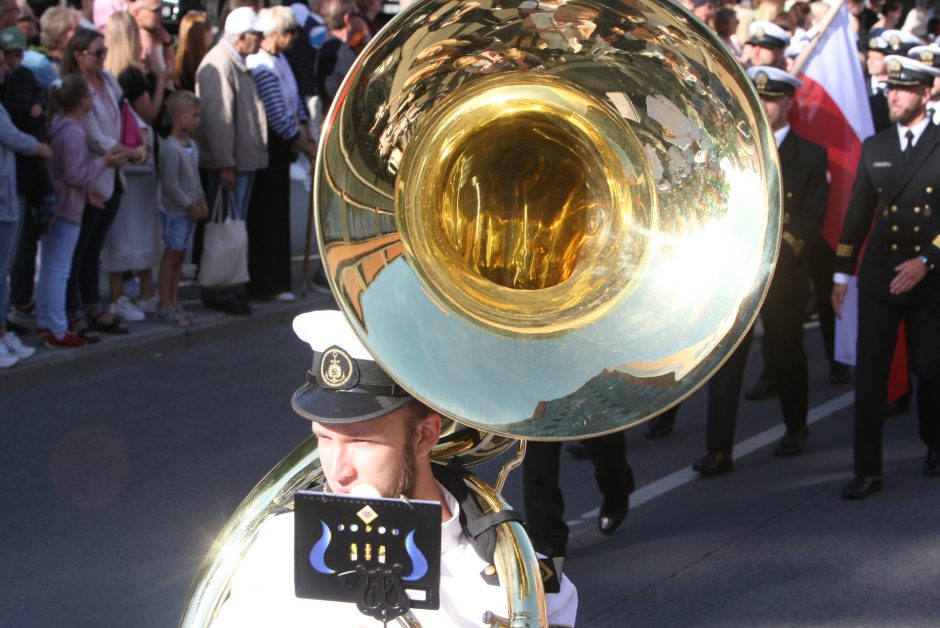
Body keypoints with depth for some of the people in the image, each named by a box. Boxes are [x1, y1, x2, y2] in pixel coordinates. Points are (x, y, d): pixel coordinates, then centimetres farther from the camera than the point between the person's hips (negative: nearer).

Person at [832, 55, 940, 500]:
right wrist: (841, 275, 10)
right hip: (878, 278, 3)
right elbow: (857, 214, 11)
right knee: (869, 374, -3)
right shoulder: (874, 148, 8)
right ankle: (867, 471, -1)